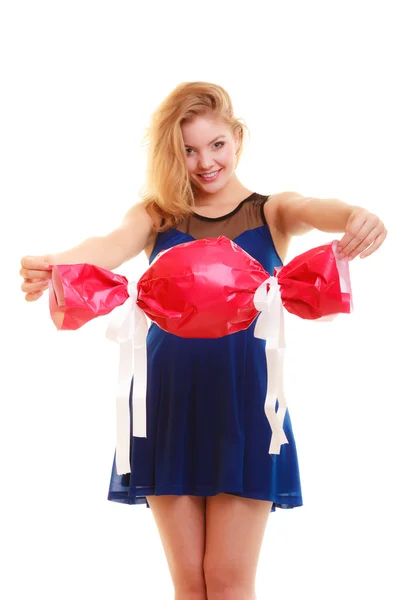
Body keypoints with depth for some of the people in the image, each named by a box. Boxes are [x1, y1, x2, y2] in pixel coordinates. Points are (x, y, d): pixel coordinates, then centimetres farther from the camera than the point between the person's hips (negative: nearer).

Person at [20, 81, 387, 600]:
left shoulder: (272, 213, 8)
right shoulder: (157, 215, 9)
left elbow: (318, 210, -15)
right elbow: (112, 245, -12)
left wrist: (357, 218, -41)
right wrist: (55, 265, -37)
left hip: (243, 398, -1)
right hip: (169, 399, 1)